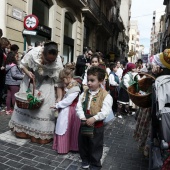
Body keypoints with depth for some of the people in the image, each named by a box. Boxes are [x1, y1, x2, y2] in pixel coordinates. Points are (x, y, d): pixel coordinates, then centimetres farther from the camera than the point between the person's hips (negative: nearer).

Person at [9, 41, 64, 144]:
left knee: (45, 107, -6)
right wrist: (28, 73, -28)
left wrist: (59, 98, -34)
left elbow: (59, 82, -26)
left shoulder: (58, 63, -34)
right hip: (31, 80, 2)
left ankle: (42, 133, 14)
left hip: (46, 83, -2)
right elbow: (23, 65, -10)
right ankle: (24, 129, 33)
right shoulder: (33, 54, -31)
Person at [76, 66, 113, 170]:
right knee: (82, 144, 22)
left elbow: (105, 111, -23)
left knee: (95, 146, 14)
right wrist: (82, 117, -21)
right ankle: (85, 160, 47)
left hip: (97, 125, -5)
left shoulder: (106, 95, -15)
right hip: (84, 124, 5)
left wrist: (94, 118, -31)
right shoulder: (84, 93, 0)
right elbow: (79, 106, -5)